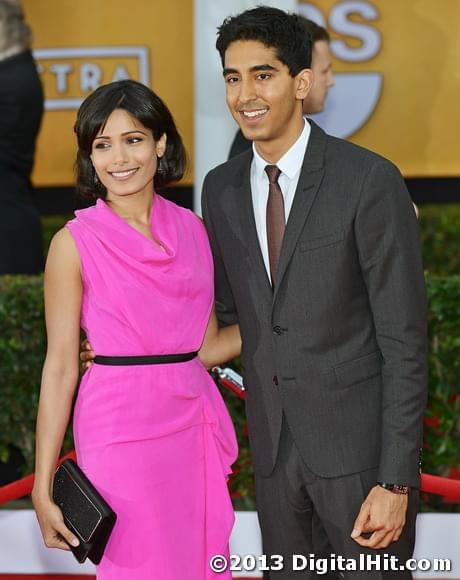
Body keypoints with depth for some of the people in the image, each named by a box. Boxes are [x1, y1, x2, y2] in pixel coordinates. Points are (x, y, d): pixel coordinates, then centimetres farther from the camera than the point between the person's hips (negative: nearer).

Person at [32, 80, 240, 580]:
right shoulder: (76, 242, -5)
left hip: (194, 423, 5)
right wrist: (43, 486, -7)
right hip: (122, 429, -5)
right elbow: (60, 368, -5)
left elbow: (207, 346, 12)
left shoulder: (191, 229, 8)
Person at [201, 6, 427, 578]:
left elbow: (404, 341, -13)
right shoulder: (221, 188, 5)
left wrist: (396, 481, -15)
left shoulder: (370, 181, -13)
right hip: (272, 443, 5)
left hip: (358, 443, -5)